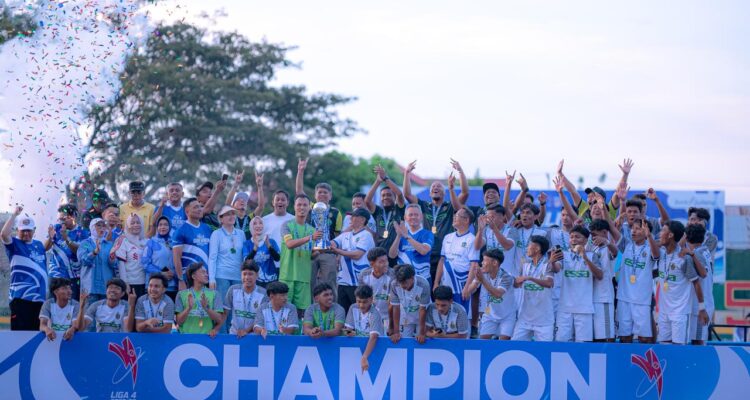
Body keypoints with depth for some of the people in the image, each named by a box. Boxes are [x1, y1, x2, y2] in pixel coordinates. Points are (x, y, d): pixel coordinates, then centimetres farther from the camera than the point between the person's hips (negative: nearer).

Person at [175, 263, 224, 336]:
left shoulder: (213, 294, 8)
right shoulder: (182, 294, 8)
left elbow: (219, 320, 3)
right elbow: (179, 321, 4)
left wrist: (206, 308, -13)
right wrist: (189, 308, -13)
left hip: (207, 336, 0)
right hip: (187, 335, 0)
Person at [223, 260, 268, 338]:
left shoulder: (263, 294, -5)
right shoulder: (233, 290, 3)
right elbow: (224, 313, 4)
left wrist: (247, 330, -19)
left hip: (254, 334, -2)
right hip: (234, 333, 2)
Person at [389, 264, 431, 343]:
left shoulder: (423, 285, -34)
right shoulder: (394, 285, -27)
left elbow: (423, 309, -27)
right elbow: (396, 308, -20)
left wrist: (422, 333, -23)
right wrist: (396, 332, -20)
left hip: (422, 318, -2)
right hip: (405, 318, 2)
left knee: (421, 341, -1)